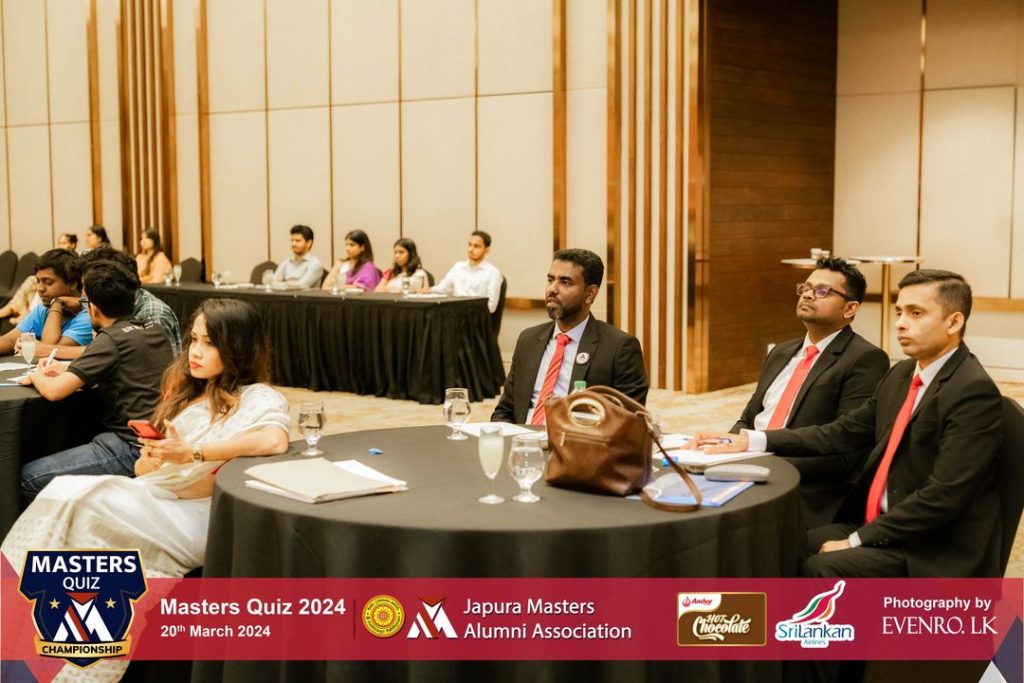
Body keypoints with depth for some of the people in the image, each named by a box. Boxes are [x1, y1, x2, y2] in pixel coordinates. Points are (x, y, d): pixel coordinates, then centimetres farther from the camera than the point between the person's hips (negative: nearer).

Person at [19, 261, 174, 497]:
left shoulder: (111, 339, -13)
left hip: (131, 447, -9)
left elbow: (53, 390, -18)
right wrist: (68, 369, 20)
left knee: (27, 477, -5)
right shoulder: (152, 330, 10)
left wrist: (36, 376, 6)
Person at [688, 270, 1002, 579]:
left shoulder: (974, 391, -16)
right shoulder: (902, 374, 11)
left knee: (821, 568, -25)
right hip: (878, 525, 8)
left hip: (937, 551, -8)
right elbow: (842, 433, 11)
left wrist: (856, 541, -19)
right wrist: (748, 441, 3)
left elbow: (943, 496, -22)